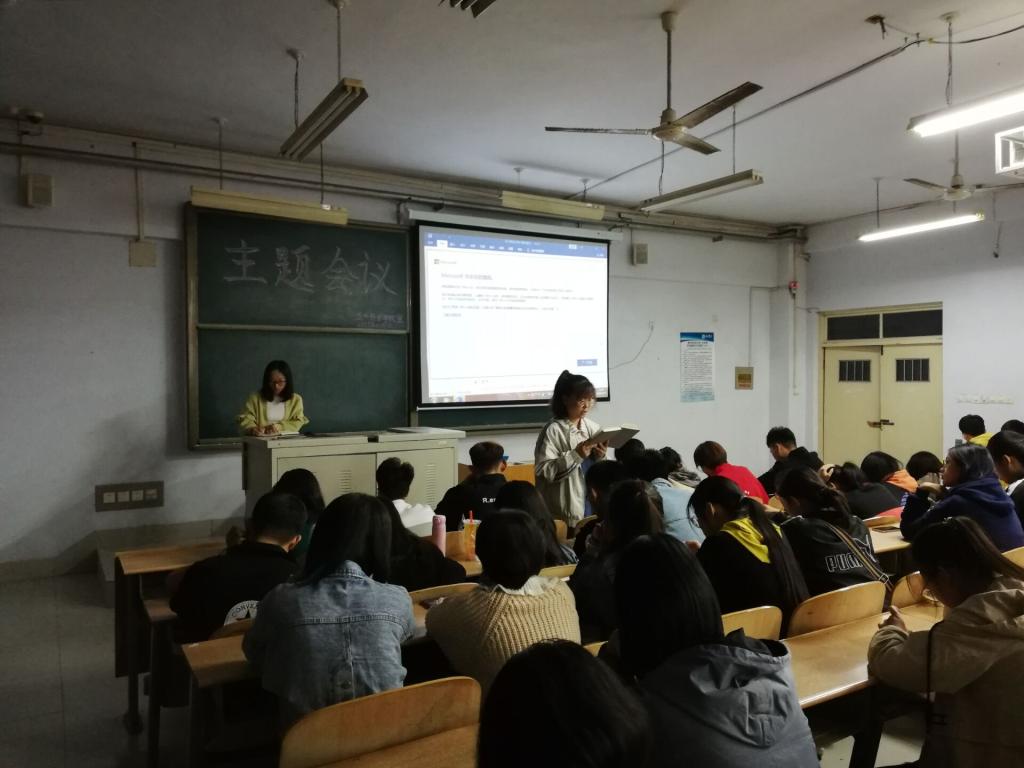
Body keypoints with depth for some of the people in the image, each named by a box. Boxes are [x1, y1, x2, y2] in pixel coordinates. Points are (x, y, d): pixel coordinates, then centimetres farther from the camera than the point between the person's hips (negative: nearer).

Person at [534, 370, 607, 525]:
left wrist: (600, 457, -8)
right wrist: (575, 455, -21)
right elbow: (543, 471, -17)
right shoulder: (553, 430, -10)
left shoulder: (593, 428, 7)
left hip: (592, 504, 5)